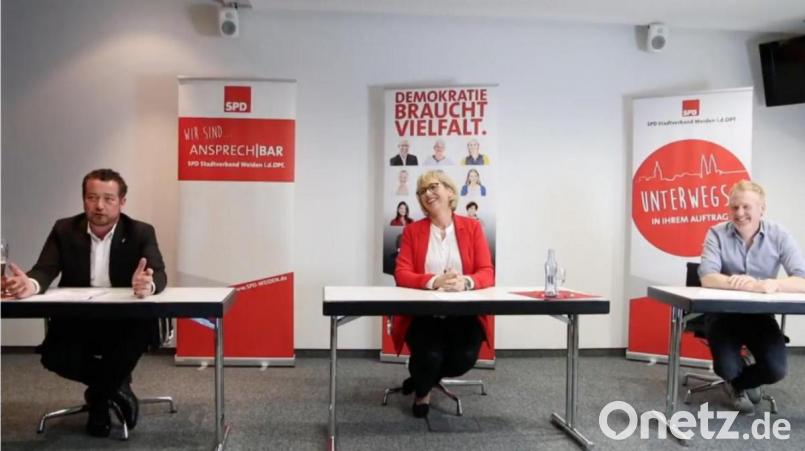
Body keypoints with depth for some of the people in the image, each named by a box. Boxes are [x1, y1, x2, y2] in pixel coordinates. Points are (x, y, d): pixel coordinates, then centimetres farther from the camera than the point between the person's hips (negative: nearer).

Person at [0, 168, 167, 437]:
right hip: (76, 321, 2)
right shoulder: (64, 230, 1)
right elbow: (45, 270, -11)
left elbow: (159, 275, -20)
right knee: (53, 357, -25)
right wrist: (31, 284, -38)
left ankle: (98, 396, -7)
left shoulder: (141, 233, -6)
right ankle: (114, 385, 6)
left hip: (124, 321, -1)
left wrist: (148, 284, -47)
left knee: (145, 328, -33)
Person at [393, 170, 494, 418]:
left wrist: (466, 281, -26)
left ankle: (422, 380, 14)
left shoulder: (472, 227, 6)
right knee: (431, 357, -27)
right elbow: (402, 274, -6)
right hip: (423, 313, -1)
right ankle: (422, 389, 15)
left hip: (464, 313, 1)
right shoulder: (412, 231, 5)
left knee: (465, 358, -24)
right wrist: (434, 281, -26)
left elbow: (487, 273, -2)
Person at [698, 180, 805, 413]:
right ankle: (742, 384, 21)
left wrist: (772, 284, -40)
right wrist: (749, 285, -40)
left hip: (760, 314, 2)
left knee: (776, 370, -18)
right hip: (724, 313, -1)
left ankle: (739, 383, 21)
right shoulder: (717, 234, -10)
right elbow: (707, 278, -22)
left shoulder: (779, 236, -6)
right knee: (727, 368, -21)